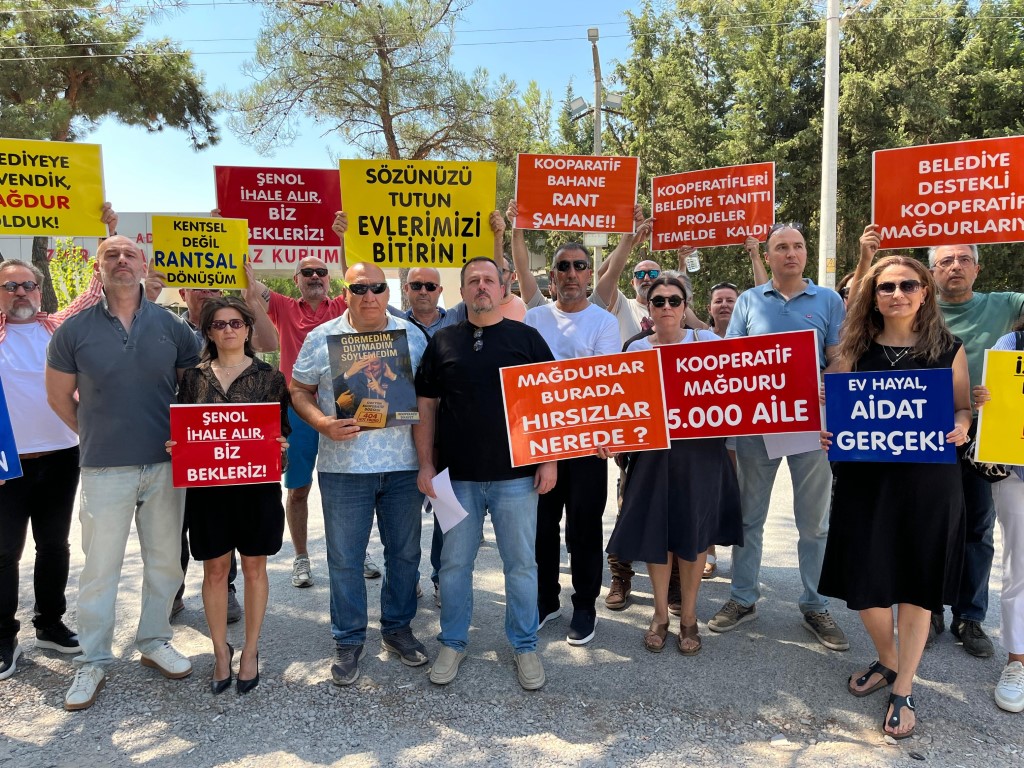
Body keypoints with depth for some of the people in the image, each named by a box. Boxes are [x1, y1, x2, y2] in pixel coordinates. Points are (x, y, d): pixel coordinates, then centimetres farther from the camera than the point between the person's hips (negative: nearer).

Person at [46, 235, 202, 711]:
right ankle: (93, 661, 22)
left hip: (166, 465, 2)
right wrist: (96, 436, 9)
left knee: (165, 561, 12)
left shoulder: (171, 326, 1)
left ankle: (154, 642, 31)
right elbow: (59, 396, 9)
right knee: (100, 568, 6)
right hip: (105, 470, -1)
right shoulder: (75, 330, -1)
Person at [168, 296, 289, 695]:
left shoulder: (269, 376, 1)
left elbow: (282, 430, 4)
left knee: (253, 566, 8)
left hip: (257, 484, -1)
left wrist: (279, 446, -16)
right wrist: (174, 446, -9)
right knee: (215, 568, 9)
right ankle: (221, 651, 25)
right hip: (207, 484, 2)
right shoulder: (193, 377, 6)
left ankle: (250, 651, 23)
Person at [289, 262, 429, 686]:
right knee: (344, 558, 7)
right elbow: (299, 391, 5)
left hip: (404, 465, 2)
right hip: (344, 465, -1)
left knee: (405, 552, 12)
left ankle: (398, 628, 32)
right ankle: (348, 641, 23)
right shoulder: (321, 338, 0)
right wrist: (322, 424, -14)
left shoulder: (412, 335, 4)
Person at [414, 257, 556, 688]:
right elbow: (426, 405, 7)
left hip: (516, 476, -1)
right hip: (457, 476, 1)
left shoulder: (526, 338, 3)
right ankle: (452, 643, 29)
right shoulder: (442, 342, 6)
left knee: (521, 564, 9)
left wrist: (549, 460, -3)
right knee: (454, 563, 11)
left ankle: (524, 645, 26)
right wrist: (426, 464, 1)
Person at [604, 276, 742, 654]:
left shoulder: (706, 340, 1)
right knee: (655, 531, 6)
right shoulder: (636, 348, 4)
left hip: (700, 450, -1)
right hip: (653, 451, 1)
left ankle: (688, 617, 25)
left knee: (693, 532, 7)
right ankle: (660, 614, 26)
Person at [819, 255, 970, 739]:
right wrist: (825, 432, -15)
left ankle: (903, 690, 25)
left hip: (928, 478, -1)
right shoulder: (855, 348, 5)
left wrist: (960, 428, -15)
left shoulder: (947, 349, 3)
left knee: (916, 582, 7)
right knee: (864, 578, 5)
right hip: (864, 477, 1)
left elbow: (963, 408, 6)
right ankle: (887, 660, 35)